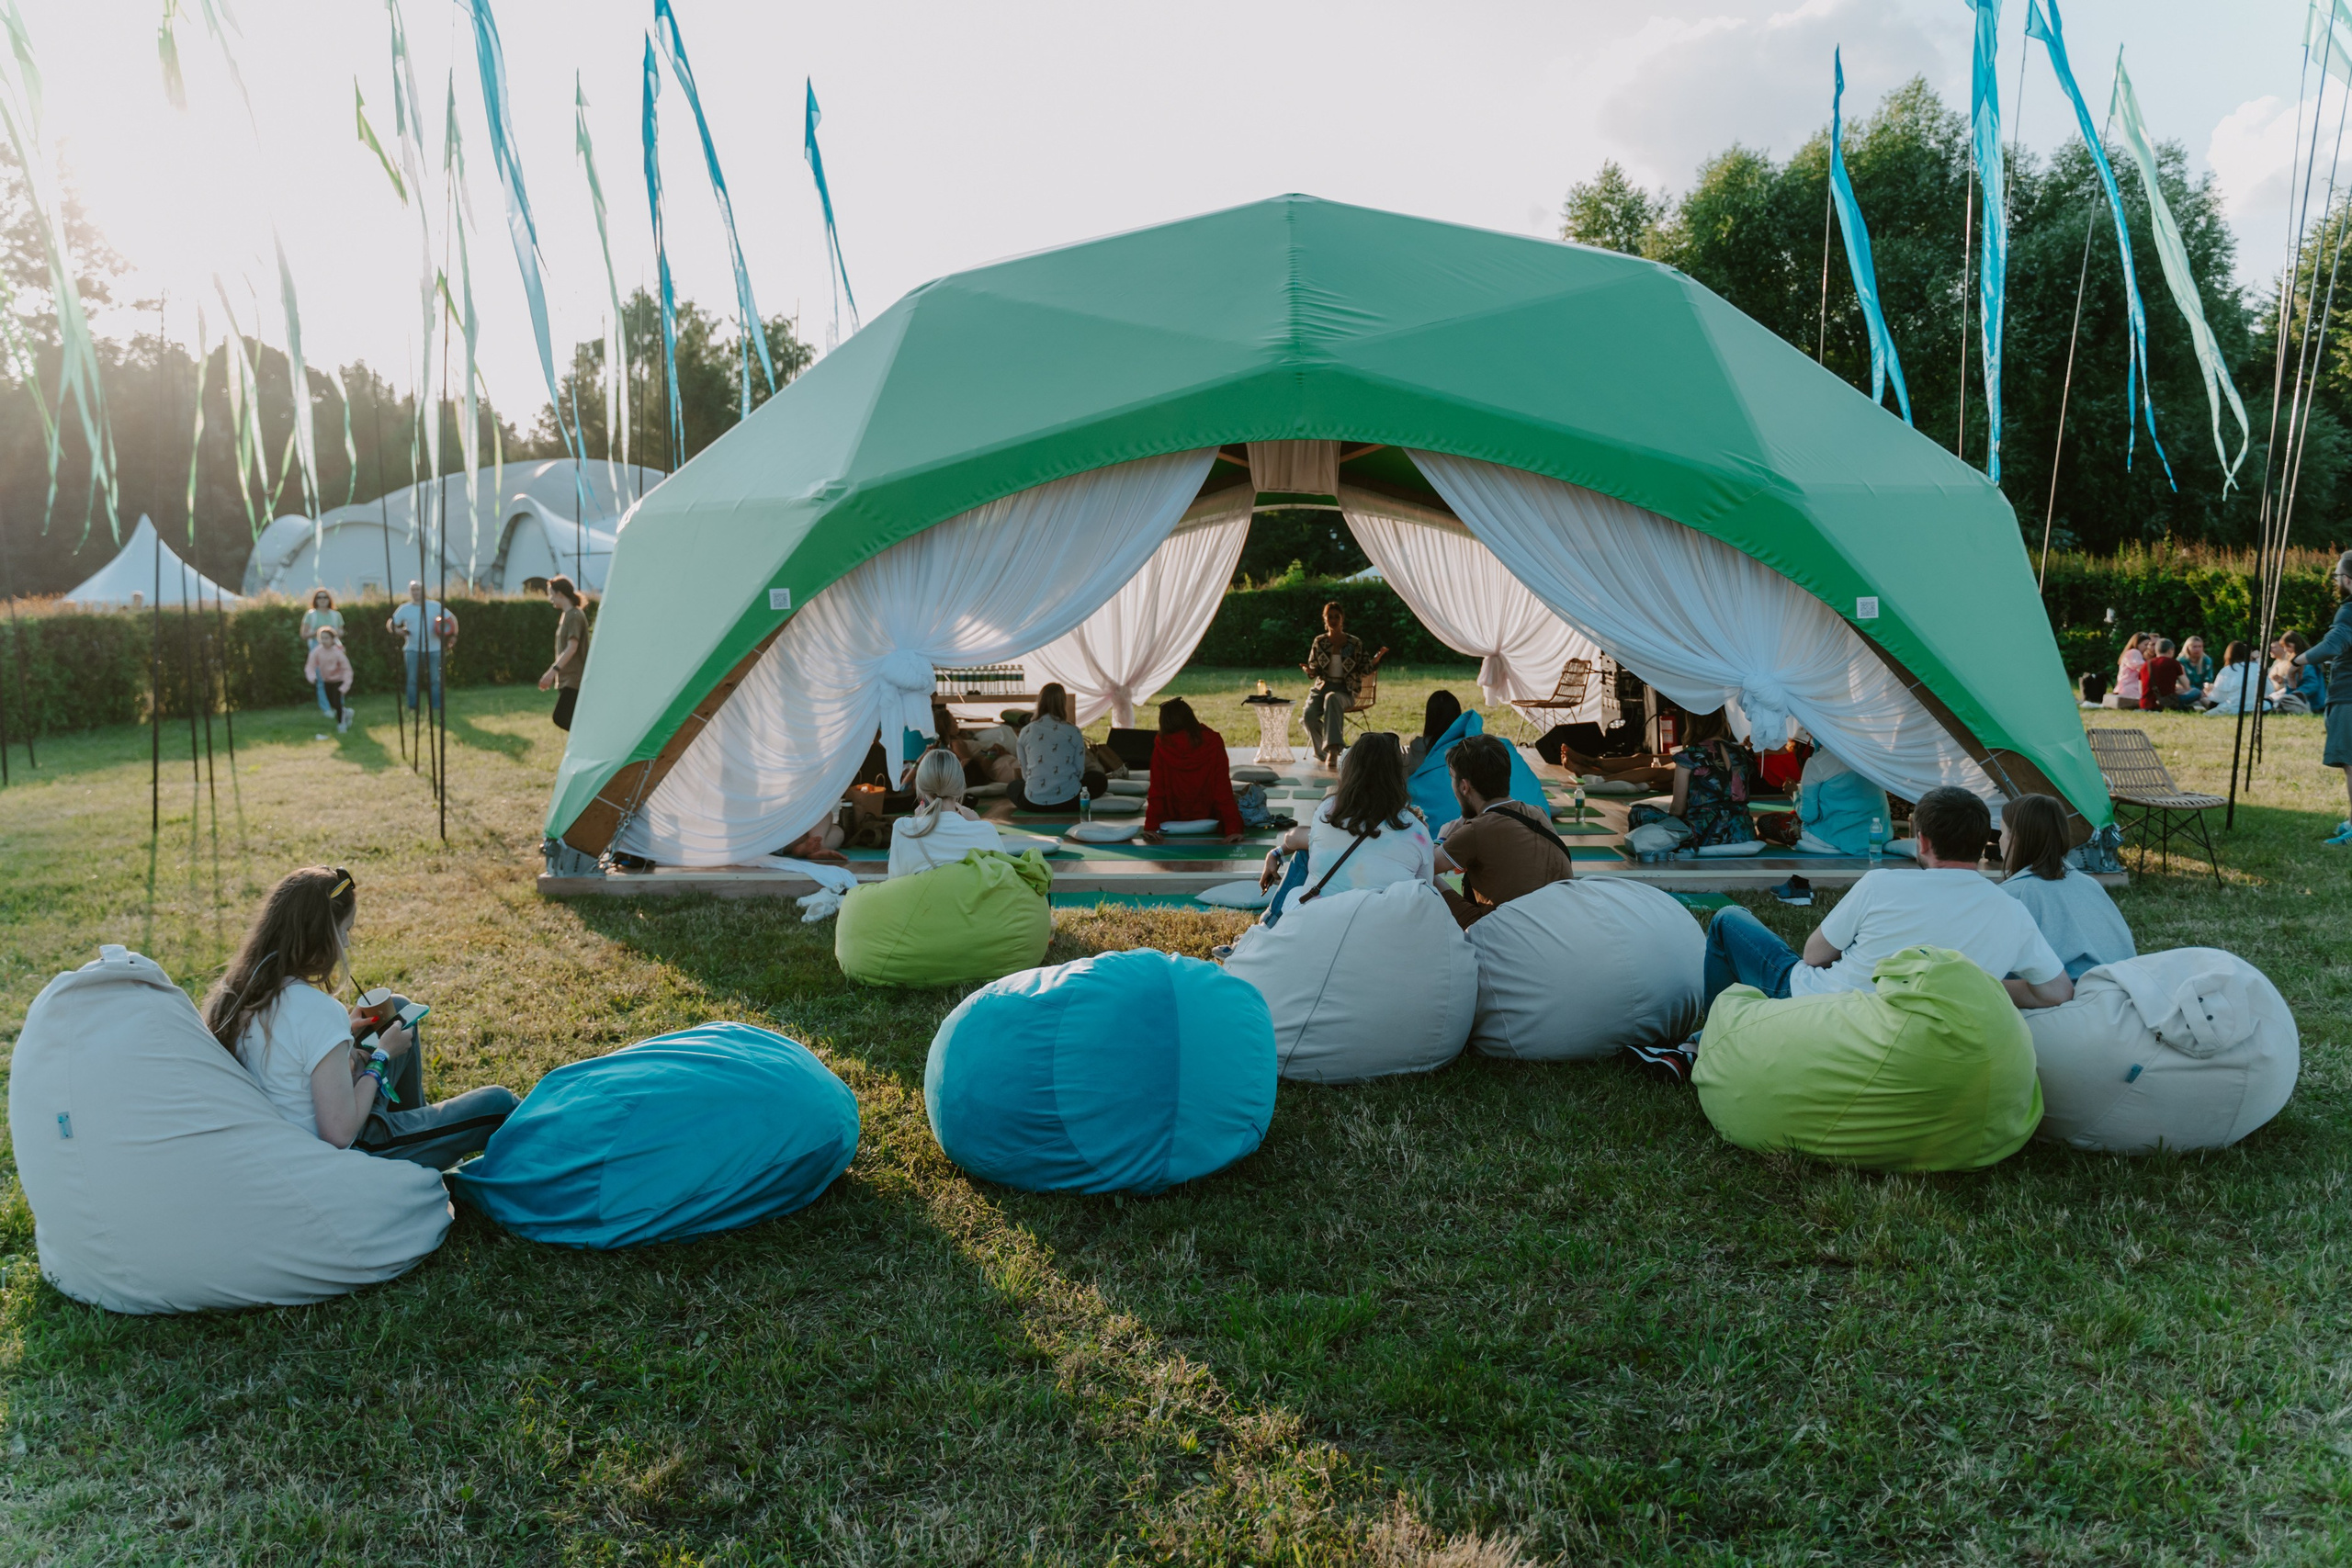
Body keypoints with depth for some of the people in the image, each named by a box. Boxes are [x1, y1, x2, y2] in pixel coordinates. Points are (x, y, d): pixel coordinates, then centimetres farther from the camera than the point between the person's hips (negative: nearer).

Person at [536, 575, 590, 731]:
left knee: (561, 718, -16)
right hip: (566, 679, 10)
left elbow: (572, 648, -22)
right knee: (566, 719, 6)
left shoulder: (575, 616, -13)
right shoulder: (566, 615, 16)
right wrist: (554, 672, 24)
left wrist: (553, 670, -29)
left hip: (574, 679, -10)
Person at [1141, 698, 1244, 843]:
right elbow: (1223, 787, -16)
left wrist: (1151, 827, -8)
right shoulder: (1213, 742, -14)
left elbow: (1156, 790, -13)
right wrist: (1232, 828, -15)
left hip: (1174, 818, 1)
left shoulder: (1162, 747, -15)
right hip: (1208, 814, -1)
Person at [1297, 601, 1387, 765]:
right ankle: (1322, 751, -4)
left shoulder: (1355, 644, 5)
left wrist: (1377, 659, -13)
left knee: (1332, 698, -41)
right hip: (1322, 686, 2)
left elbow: (1364, 670, 6)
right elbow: (1314, 670, 14)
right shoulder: (1319, 642, 10)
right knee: (1310, 713, -30)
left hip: (1345, 690, -2)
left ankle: (1333, 750, -49)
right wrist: (1309, 670, -10)